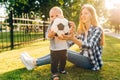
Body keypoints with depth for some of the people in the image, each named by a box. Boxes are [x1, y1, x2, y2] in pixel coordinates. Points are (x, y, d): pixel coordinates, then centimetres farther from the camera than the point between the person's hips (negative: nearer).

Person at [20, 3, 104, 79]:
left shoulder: (97, 29, -12)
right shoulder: (81, 30, 8)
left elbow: (89, 46, -31)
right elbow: (69, 44, -3)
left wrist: (73, 39, -47)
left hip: (92, 62, -6)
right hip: (83, 57, 7)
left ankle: (35, 63, -19)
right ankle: (35, 61, -11)